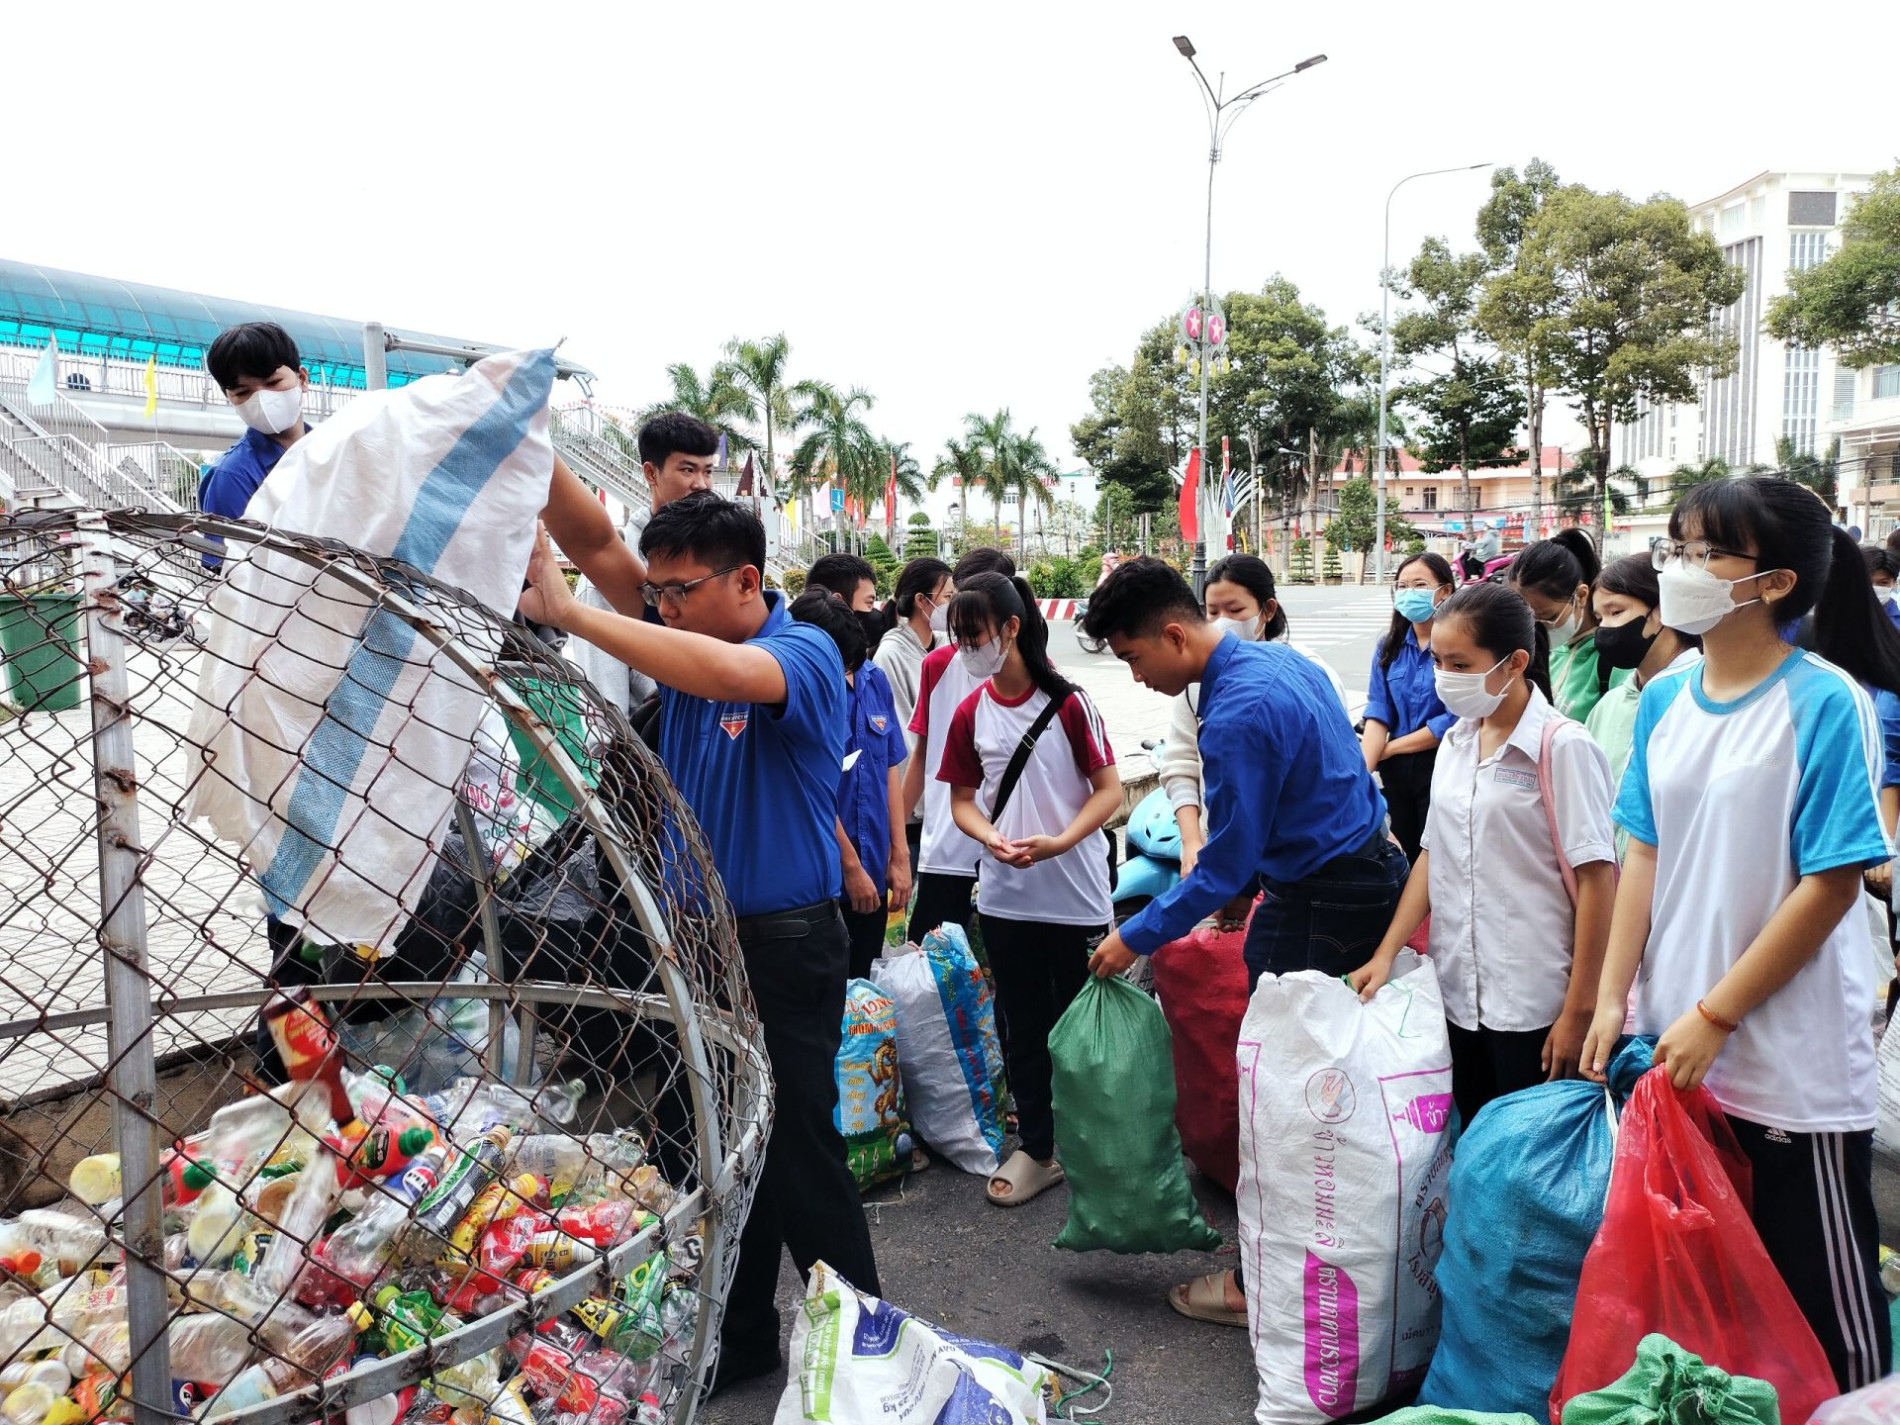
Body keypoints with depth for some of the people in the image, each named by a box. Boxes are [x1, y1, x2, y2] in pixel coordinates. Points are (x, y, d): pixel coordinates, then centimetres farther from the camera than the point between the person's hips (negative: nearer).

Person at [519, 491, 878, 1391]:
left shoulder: (805, 653, -18)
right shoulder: (679, 641, 6)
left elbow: (727, 675, -37)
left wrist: (568, 613, -37)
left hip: (782, 945, -7)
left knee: (796, 1152, 1)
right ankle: (740, 1339, 34)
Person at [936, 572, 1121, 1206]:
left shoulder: (1067, 701, -11)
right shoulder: (970, 714, 1)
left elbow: (1110, 790, -9)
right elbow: (962, 800, 7)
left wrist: (1060, 842, -25)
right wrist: (991, 838, -14)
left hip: (1075, 895, -3)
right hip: (1005, 898, 4)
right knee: (1024, 1025, 13)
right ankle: (1037, 1147, 27)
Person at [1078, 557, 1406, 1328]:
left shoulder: (1237, 715, -24)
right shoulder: (1275, 658, 7)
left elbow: (1225, 865, -19)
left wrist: (1136, 937, -9)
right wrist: (1243, 879, 23)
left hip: (1323, 906, -10)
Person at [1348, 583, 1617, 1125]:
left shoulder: (1563, 747, -11)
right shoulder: (1455, 743, 8)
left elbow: (1596, 880, -13)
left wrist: (1580, 1010, -14)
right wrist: (1386, 953, 4)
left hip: (1533, 1008, -6)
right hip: (1459, 993, 6)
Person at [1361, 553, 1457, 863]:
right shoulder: (1389, 646, 4)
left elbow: (1457, 719, -17)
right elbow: (1378, 713, -2)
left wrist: (1389, 748, -9)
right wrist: (1361, 772, -16)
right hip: (1397, 770, 5)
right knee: (1403, 859, 16)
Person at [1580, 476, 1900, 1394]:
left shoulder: (1825, 701, -13)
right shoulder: (1665, 700, 4)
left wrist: (1714, 1016, -15)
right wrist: (1612, 997, 2)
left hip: (1792, 1062, -5)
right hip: (1678, 1047, 5)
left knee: (1819, 1286, 10)